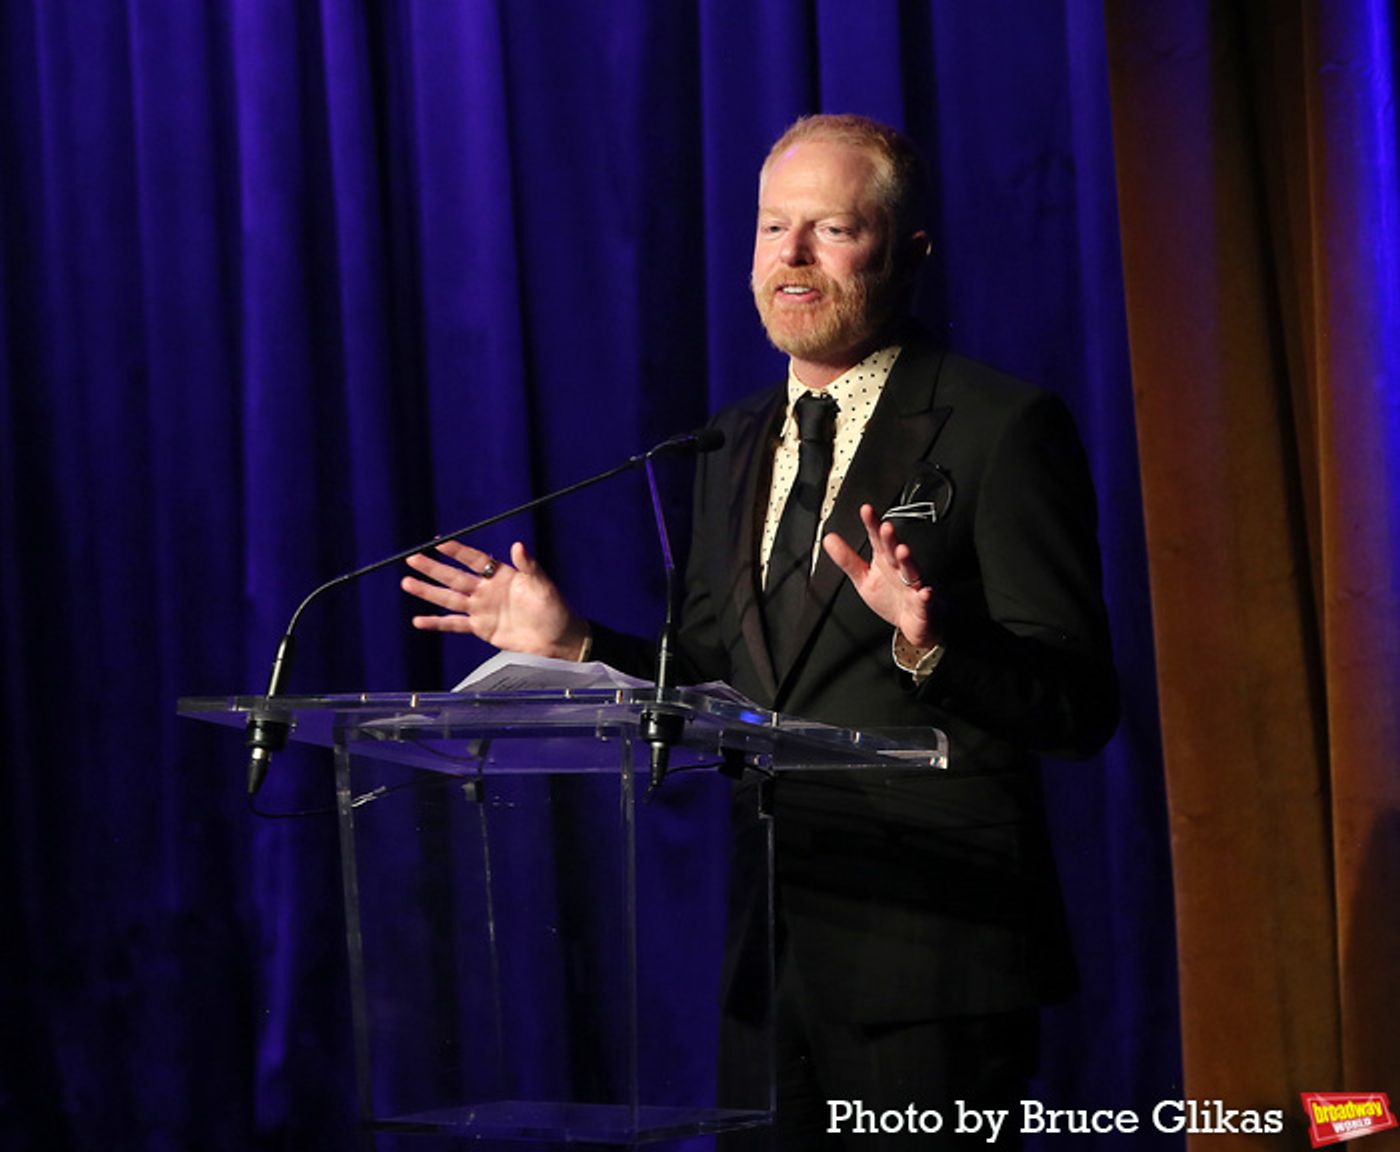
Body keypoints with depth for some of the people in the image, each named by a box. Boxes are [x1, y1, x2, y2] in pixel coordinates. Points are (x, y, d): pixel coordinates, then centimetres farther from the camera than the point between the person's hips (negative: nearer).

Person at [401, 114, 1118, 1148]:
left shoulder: (1002, 430, -7)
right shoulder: (738, 447, 15)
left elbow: (1081, 708, -13)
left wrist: (927, 642, -29)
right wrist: (572, 644, 6)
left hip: (930, 957, -7)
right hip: (770, 955, 7)